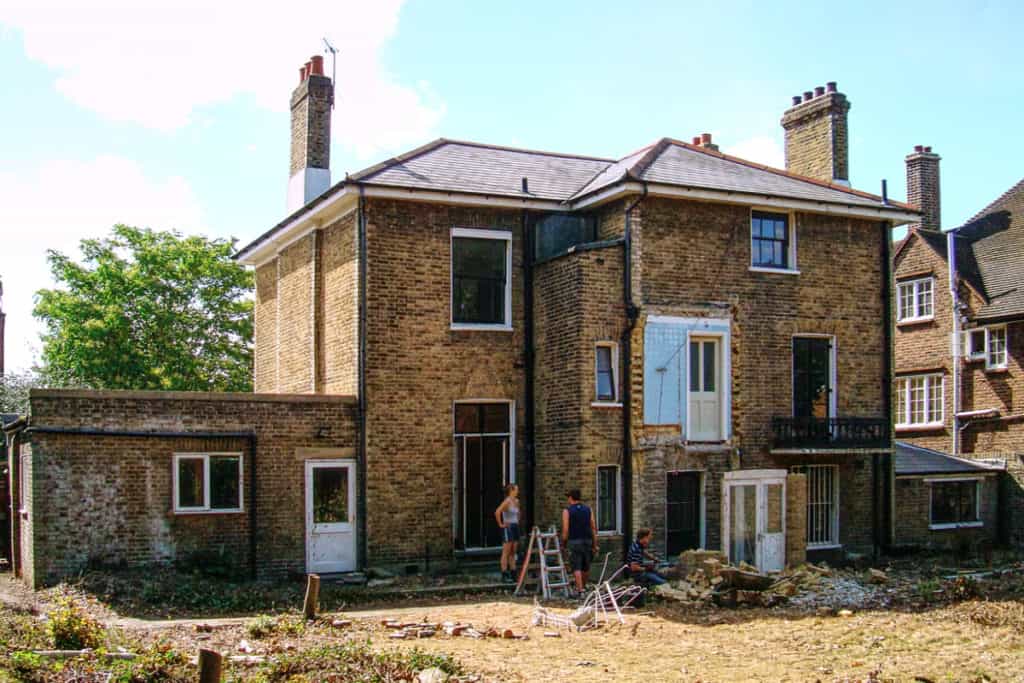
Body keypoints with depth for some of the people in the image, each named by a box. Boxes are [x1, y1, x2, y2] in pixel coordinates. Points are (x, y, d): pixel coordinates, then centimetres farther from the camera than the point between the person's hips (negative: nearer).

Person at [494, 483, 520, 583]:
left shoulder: (516, 501, 12)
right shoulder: (507, 501, -15)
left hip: (515, 528, 8)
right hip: (507, 528, -8)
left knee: (513, 553, 10)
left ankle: (513, 575, 14)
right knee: (506, 552, -5)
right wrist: (500, 524, -18)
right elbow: (497, 512, -27)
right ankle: (504, 576, -2)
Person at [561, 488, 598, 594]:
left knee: (576, 567, -4)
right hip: (587, 541, 4)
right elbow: (594, 528, 6)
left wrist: (564, 543, 4)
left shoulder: (567, 511, -3)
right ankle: (583, 586, 33)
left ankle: (580, 590, -12)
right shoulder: (588, 510, 8)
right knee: (586, 567, 16)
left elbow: (565, 530, -8)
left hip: (574, 542, -4)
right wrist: (595, 545, 9)